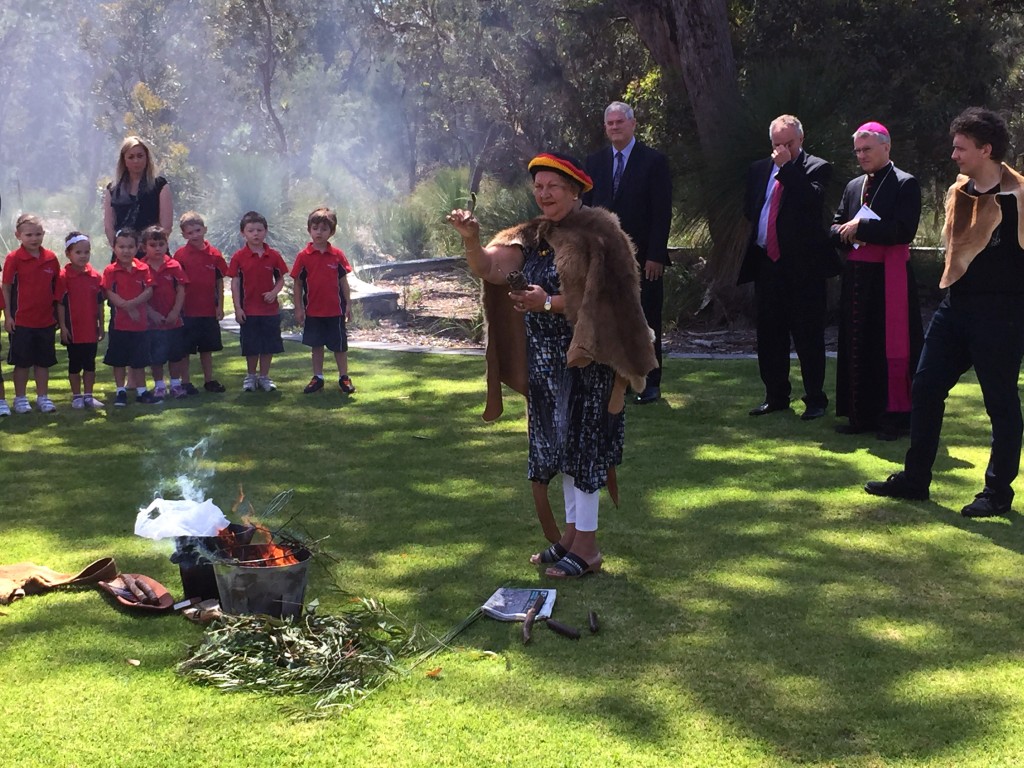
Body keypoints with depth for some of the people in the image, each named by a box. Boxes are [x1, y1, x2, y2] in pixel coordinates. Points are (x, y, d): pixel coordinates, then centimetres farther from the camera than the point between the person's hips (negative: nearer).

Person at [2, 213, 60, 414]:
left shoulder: (51, 258, 1)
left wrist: (57, 314, 9)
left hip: (46, 320, 3)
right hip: (21, 320, -3)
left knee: (44, 360, 11)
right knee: (22, 361, 5)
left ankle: (42, 397, 21)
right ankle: (20, 398, 16)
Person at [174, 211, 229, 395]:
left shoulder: (214, 254, 3)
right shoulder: (180, 255, -6)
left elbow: (219, 282, 8)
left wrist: (220, 306, 4)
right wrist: (178, 307, -8)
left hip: (209, 310, 3)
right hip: (188, 310, -3)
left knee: (207, 348, 13)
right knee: (185, 349, 3)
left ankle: (209, 380, 23)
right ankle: (185, 382, 11)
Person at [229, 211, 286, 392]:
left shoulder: (273, 256, -1)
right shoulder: (238, 257, -5)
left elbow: (280, 279, 6)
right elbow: (235, 283, -3)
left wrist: (274, 292, -14)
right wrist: (237, 308, -8)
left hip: (270, 309, 2)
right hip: (248, 310, -1)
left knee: (269, 346, 7)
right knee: (251, 347, 7)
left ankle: (264, 376, 21)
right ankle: (250, 376, 23)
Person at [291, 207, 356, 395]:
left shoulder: (337, 255, -3)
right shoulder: (303, 256, -4)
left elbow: (343, 281, 3)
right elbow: (298, 283, 0)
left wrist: (348, 304, 0)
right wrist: (298, 308, -3)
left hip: (335, 310, 0)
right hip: (313, 310, 0)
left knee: (340, 345, 7)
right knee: (316, 345, 11)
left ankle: (344, 377, 17)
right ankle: (317, 378, 20)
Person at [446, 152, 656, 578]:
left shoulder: (594, 235, -12)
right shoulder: (532, 237, 9)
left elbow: (599, 300, -17)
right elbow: (490, 268, -3)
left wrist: (549, 303, -22)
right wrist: (471, 240, -21)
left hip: (584, 358, -7)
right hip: (546, 361, 7)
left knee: (580, 443, -4)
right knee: (560, 443, 13)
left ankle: (586, 546, 4)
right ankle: (572, 532, 24)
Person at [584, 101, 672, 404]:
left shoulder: (654, 161, -3)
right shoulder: (594, 162, 10)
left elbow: (662, 212, -7)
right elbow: (586, 208, 11)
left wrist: (655, 256, -13)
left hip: (643, 257, -4)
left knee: (647, 322, 3)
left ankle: (650, 383, 11)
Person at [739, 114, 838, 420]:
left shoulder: (816, 168, -3)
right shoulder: (759, 170, 14)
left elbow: (812, 200, -21)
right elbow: (749, 209, 23)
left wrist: (787, 166, -17)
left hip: (802, 265, -6)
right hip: (766, 263, 6)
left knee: (808, 335, -1)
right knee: (770, 335, 11)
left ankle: (815, 399, 8)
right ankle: (776, 396, 22)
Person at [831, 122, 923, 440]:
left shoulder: (905, 184, -5)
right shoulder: (853, 187, 15)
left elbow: (904, 231, -17)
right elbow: (835, 231, 13)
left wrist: (859, 228, -13)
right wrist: (849, 234, -10)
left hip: (890, 279, -6)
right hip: (857, 278, 6)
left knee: (892, 348, -3)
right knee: (858, 348, 9)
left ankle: (894, 416, 5)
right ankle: (861, 415, 17)